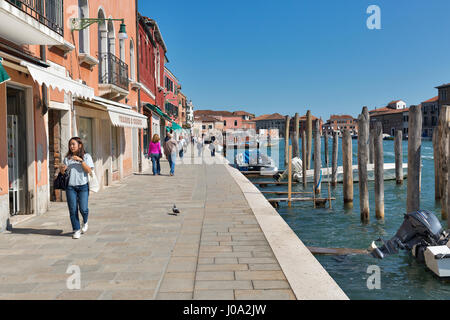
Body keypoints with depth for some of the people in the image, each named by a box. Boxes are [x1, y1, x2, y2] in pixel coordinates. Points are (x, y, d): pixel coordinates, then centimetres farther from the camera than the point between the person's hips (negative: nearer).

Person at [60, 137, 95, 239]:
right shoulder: (67, 158, 12)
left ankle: (85, 222, 24)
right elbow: (63, 173, 13)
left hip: (83, 186, -2)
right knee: (73, 210, -1)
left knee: (83, 208, -9)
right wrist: (62, 169, -10)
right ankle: (76, 230, 11)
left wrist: (81, 160, -17)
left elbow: (89, 170, -8)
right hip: (70, 186, 2)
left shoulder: (86, 156, 3)